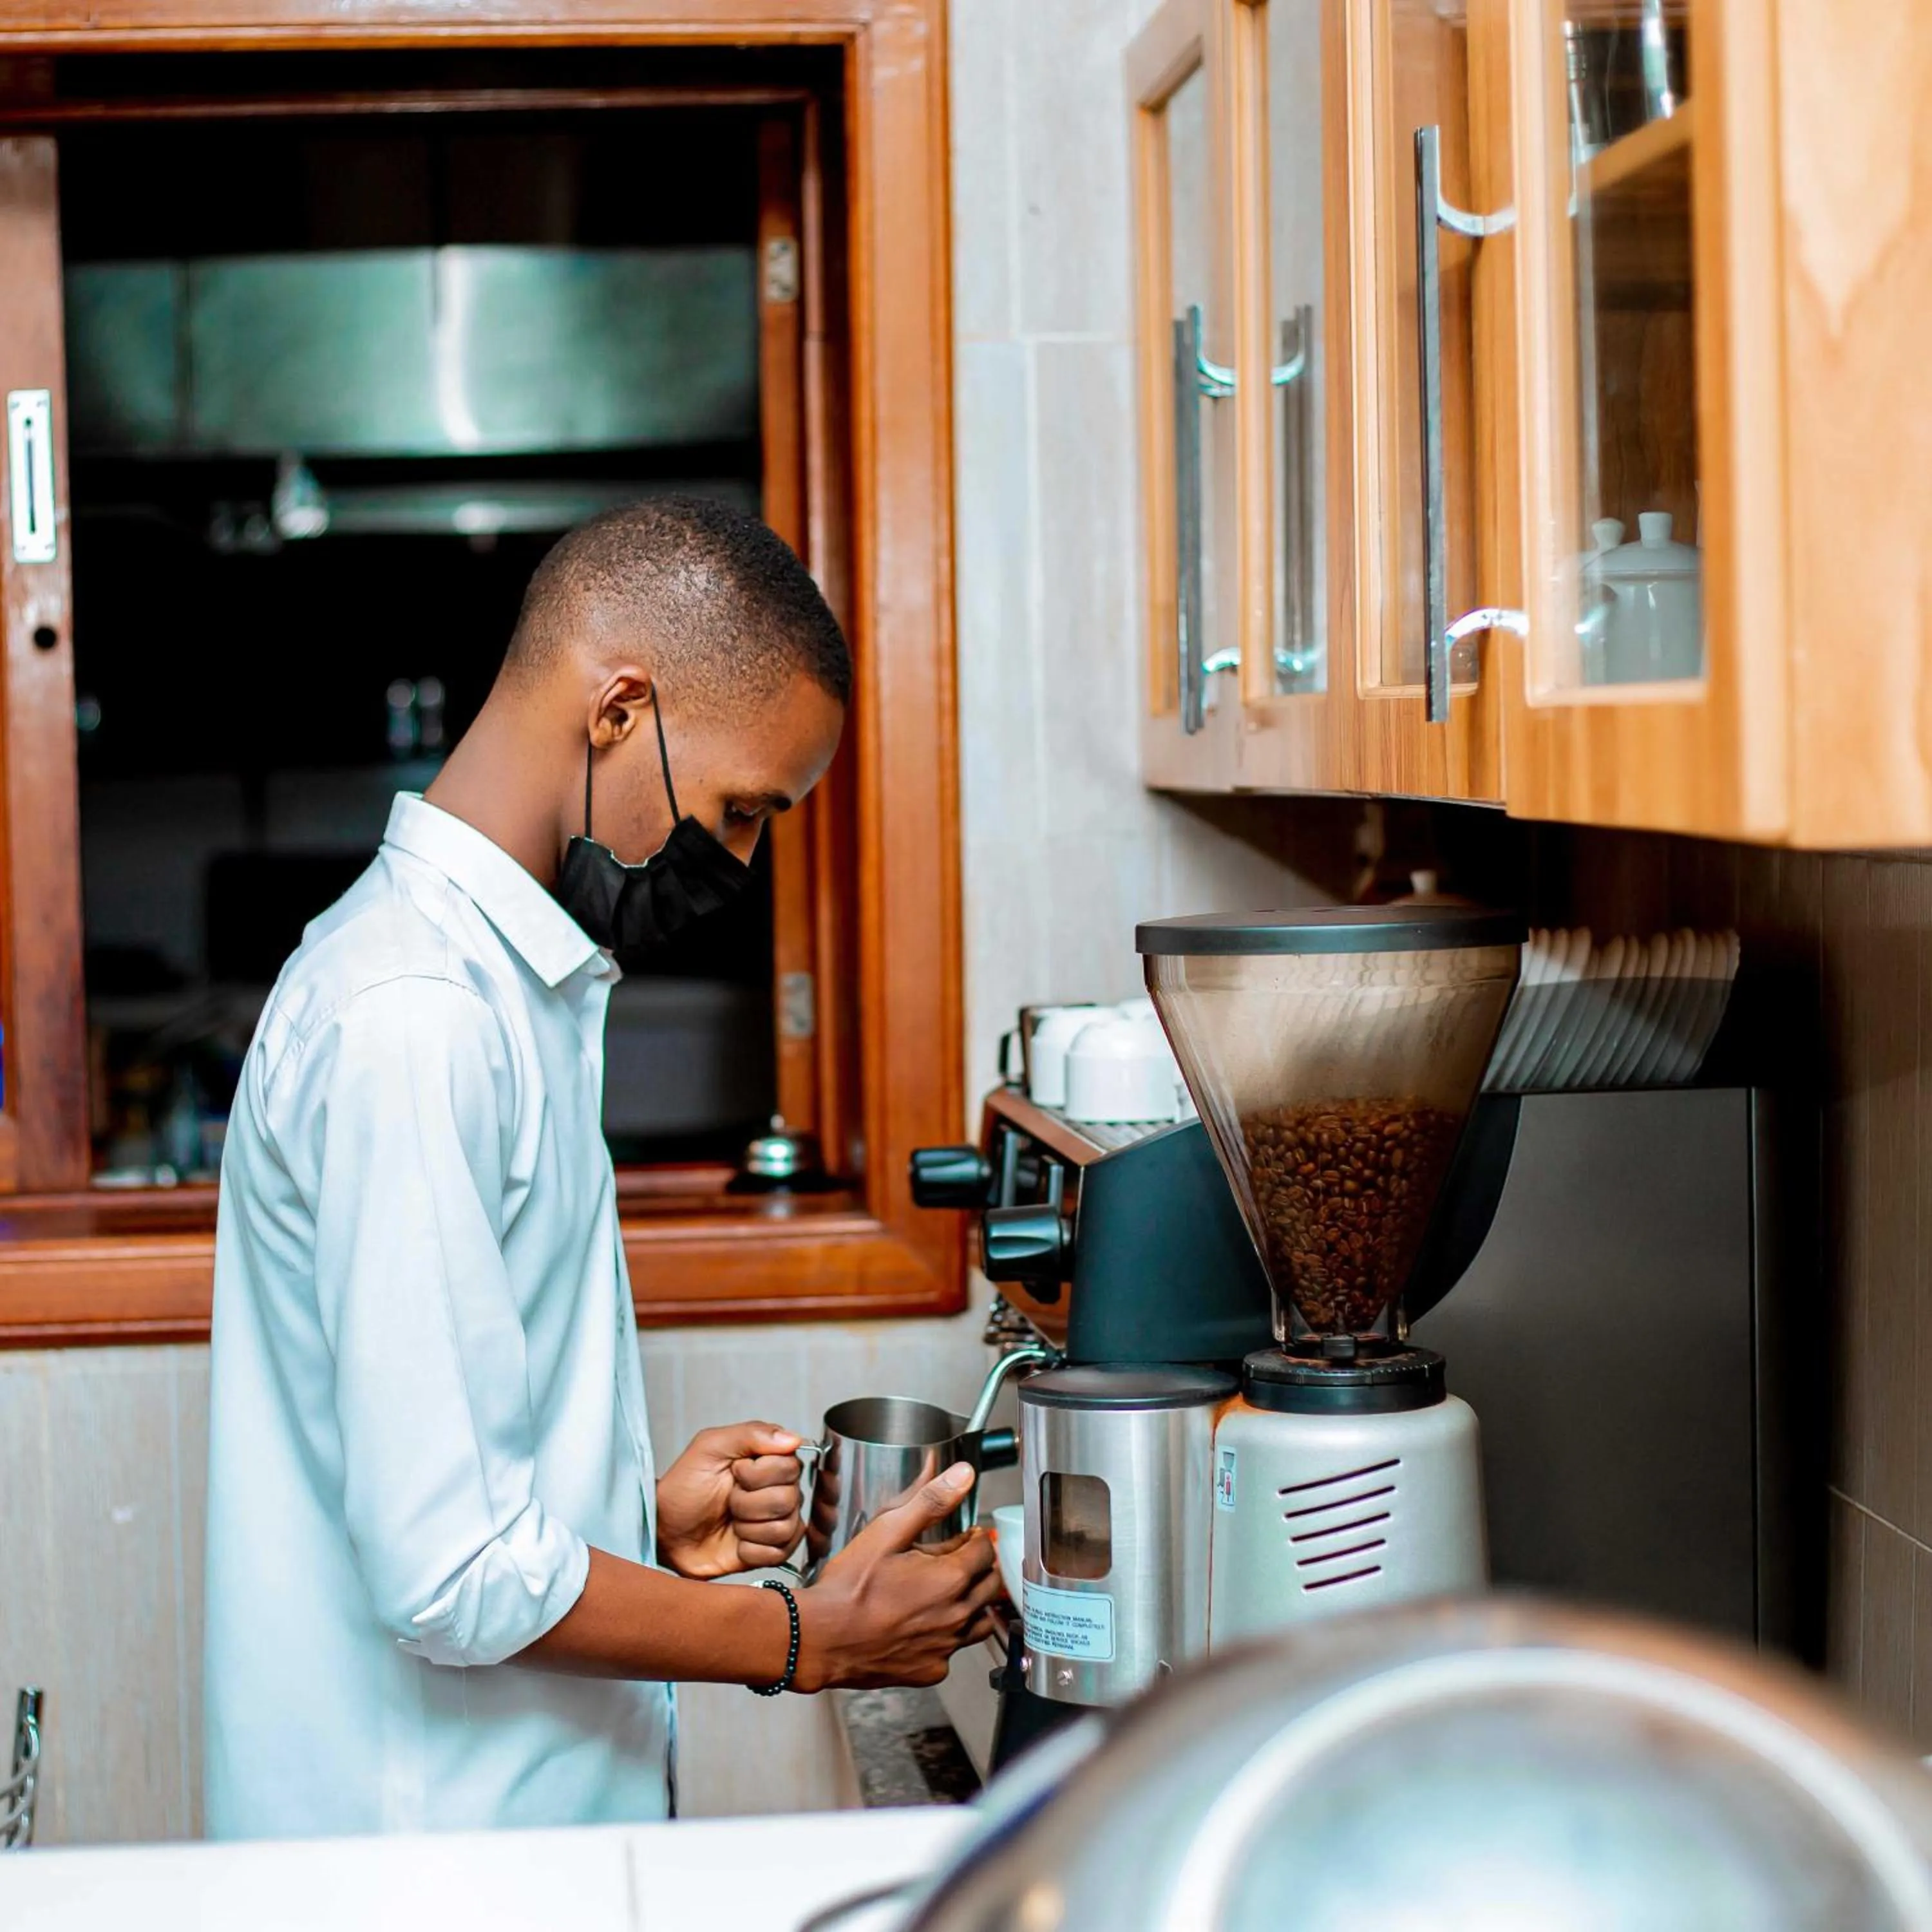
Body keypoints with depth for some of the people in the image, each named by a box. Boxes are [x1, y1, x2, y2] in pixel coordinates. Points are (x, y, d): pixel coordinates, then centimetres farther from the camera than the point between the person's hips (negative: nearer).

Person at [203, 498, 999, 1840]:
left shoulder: (510, 984, 10)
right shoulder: (409, 1023, -22)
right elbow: (452, 1577, -24)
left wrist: (647, 1517, 3)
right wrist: (809, 1642, -13)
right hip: (434, 1842, -9)